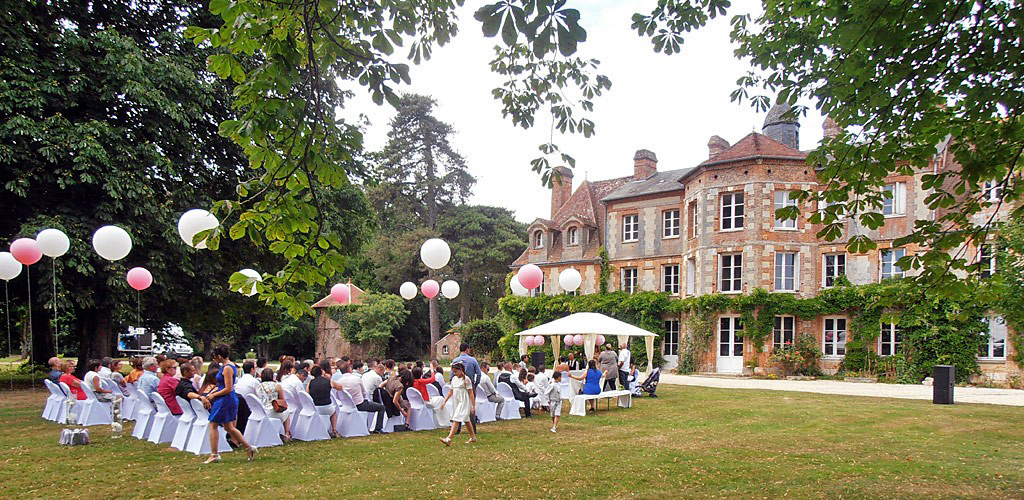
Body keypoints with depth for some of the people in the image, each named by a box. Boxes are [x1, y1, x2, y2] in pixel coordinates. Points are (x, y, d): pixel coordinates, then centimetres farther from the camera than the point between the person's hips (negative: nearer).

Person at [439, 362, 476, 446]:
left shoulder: (466, 379, -11)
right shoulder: (454, 379, 10)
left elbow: (471, 393, -11)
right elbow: (451, 392, 17)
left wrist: (473, 406, -13)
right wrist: (444, 401, 11)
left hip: (463, 402, -7)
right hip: (455, 401, 7)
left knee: (456, 419, -16)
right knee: (466, 420, 17)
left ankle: (448, 439, -24)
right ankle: (473, 437, 30)